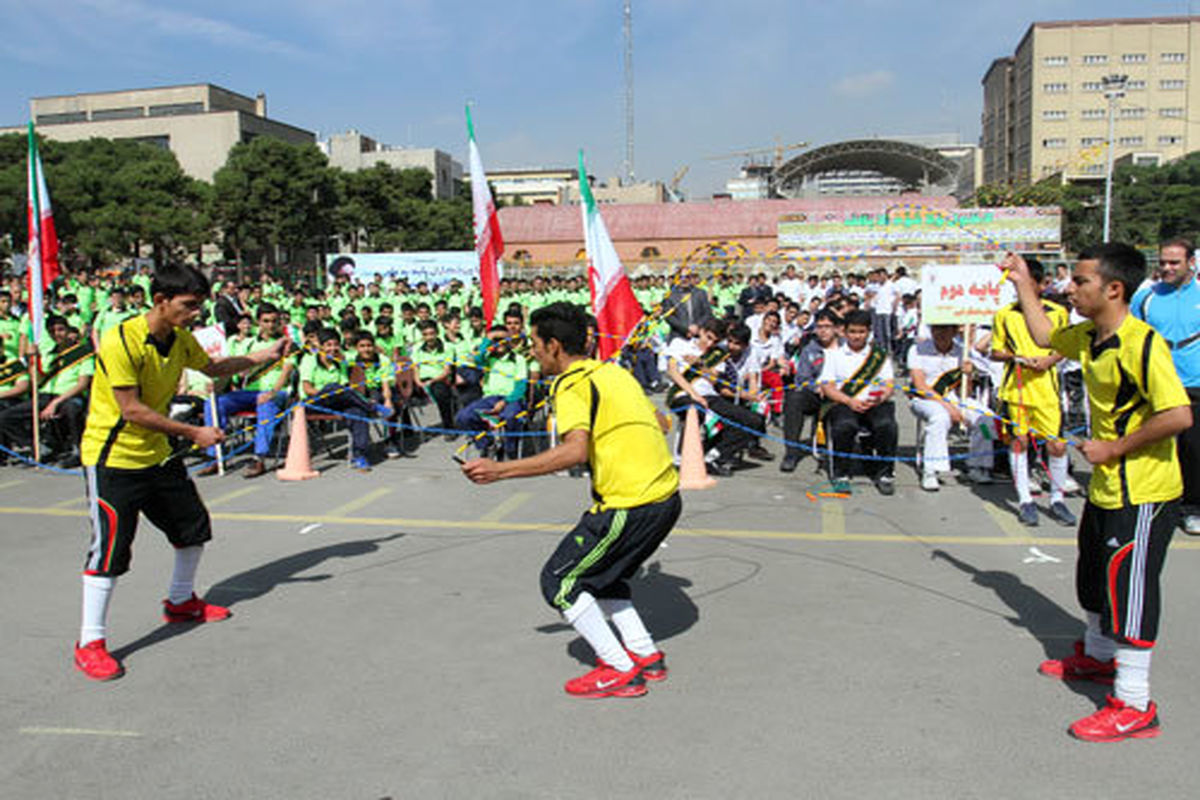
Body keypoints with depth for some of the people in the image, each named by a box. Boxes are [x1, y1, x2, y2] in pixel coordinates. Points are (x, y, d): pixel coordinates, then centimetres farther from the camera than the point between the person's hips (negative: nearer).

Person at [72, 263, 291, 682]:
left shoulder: (180, 338, 0)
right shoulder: (121, 341, -24)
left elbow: (212, 368, 20)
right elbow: (132, 411, -25)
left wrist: (261, 357, 11)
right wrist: (194, 433, -24)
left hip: (156, 454, 8)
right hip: (112, 457, -8)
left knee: (194, 525, 15)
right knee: (111, 546, -10)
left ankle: (180, 601, 37)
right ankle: (90, 643, 3)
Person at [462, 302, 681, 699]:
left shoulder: (572, 385, -12)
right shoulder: (612, 371, 14)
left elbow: (576, 450, -28)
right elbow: (657, 421, 21)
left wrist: (499, 470, -26)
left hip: (632, 505, -9)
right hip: (666, 495, 9)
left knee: (559, 581, 3)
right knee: (597, 571, 25)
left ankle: (621, 671, 7)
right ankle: (645, 654, 27)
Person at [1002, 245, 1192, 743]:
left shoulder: (1142, 344, -24)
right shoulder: (1087, 337, 4)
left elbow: (1178, 416, -30)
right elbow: (1045, 336, 25)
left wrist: (1115, 448, -22)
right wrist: (1024, 283, 20)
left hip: (1143, 493, -10)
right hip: (1106, 487, 10)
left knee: (1128, 590, -3)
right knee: (1095, 576, 24)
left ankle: (1135, 706, 7)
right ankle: (1098, 656, 46)